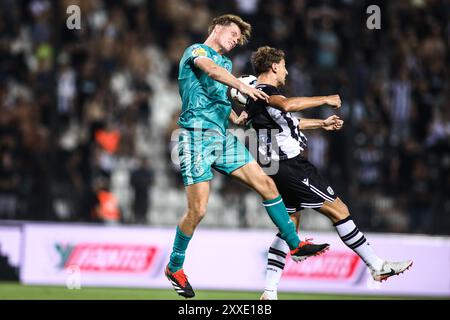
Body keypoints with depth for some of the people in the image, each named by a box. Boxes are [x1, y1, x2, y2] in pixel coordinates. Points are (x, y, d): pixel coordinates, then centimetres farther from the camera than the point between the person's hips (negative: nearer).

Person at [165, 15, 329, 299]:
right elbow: (210, 69, -24)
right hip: (197, 134, -8)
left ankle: (295, 246, 8)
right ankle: (174, 267, 6)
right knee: (198, 210, -11)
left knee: (266, 184, 0)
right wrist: (241, 86, -39)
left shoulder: (225, 63, 25)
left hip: (223, 136, 8)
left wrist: (236, 118, 17)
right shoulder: (196, 51, -1)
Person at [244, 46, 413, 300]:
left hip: (279, 169, 11)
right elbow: (287, 105, -36)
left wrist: (322, 124, 40)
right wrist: (326, 100, -27)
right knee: (338, 210, -4)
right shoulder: (265, 91, -13)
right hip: (291, 165, -11)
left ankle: (270, 292, 5)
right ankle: (377, 266, 1)